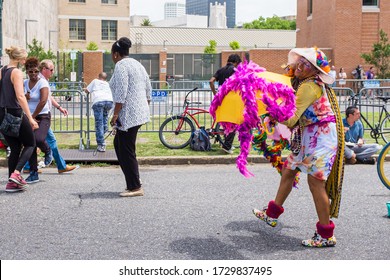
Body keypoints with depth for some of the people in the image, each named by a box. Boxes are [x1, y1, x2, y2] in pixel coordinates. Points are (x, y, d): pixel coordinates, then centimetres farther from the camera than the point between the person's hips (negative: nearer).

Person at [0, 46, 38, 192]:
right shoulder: (16, 72, -12)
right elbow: (20, 96, -21)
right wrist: (30, 118, -23)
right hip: (15, 113, -7)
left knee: (15, 148, 14)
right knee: (30, 144, 9)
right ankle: (16, 173, -9)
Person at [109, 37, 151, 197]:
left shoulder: (121, 65, -11)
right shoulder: (137, 64, 17)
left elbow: (121, 92, -20)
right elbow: (148, 90, 18)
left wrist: (115, 114, -18)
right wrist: (144, 108, 25)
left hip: (128, 115, -10)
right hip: (140, 112, 10)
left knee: (126, 150, -3)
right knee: (118, 143, 19)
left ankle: (135, 187, 0)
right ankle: (132, 182, 20)